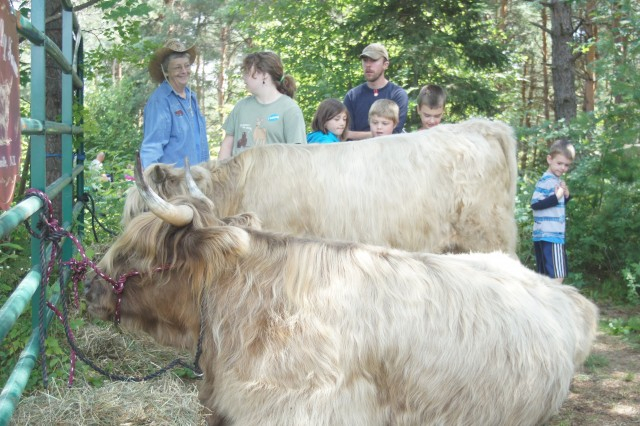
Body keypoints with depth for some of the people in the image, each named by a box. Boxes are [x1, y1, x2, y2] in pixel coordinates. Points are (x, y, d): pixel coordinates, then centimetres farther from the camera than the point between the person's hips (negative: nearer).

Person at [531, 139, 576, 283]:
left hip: (553, 235, 10)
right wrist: (556, 197, -26)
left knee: (546, 275, 13)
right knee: (558, 275, -11)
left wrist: (566, 195, 5)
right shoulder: (546, 181, -14)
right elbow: (535, 204, -22)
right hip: (550, 236, -10)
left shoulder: (556, 180, 16)